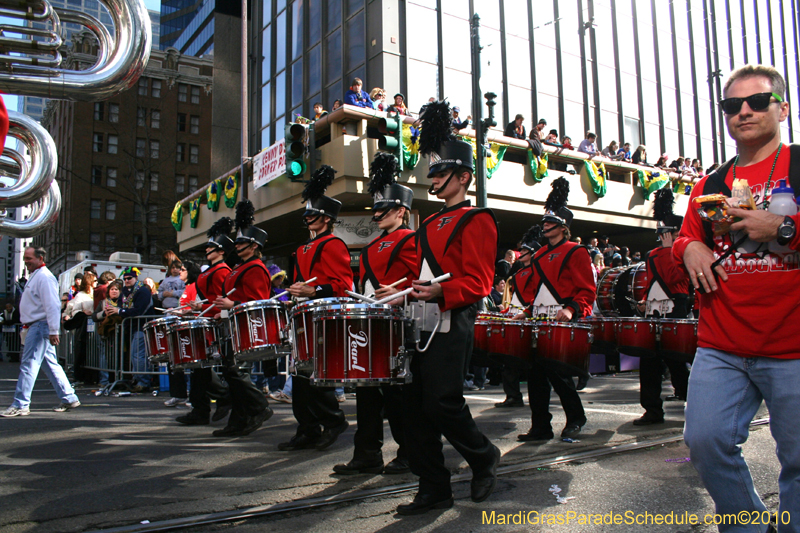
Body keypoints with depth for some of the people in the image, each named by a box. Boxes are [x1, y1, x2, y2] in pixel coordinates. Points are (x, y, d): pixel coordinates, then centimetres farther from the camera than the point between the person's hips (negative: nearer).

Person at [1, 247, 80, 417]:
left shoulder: (44, 277, -14)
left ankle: (20, 405, -3)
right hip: (35, 326, 11)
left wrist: (53, 331, -26)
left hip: (40, 326, -11)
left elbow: (52, 306, -22)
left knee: (29, 365, -7)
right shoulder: (35, 276, 19)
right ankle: (69, 398, 18)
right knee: (50, 364, 12)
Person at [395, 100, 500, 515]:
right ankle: (434, 489, 16)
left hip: (452, 324, -8)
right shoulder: (430, 225, 21)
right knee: (414, 405, 5)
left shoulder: (476, 220, -4)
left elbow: (478, 282, -14)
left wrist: (441, 293, -29)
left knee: (442, 403, -8)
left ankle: (484, 457, 21)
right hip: (422, 324, 8)